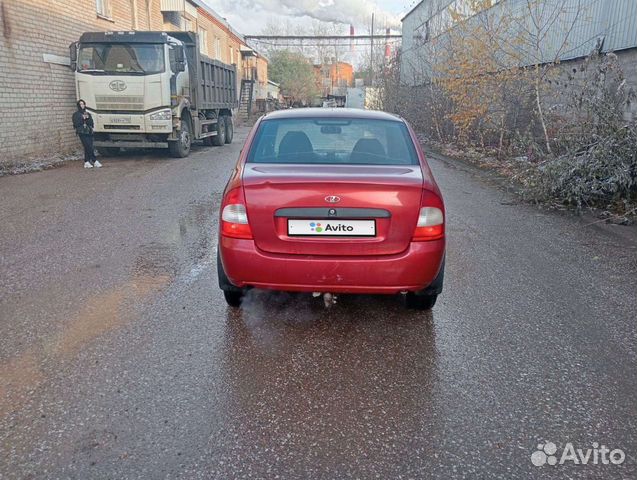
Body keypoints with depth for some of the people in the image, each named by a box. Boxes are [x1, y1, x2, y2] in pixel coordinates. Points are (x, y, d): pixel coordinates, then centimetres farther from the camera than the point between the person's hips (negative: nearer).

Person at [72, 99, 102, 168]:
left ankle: (86, 162, 4)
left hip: (89, 132, 5)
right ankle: (95, 161, -14)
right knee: (89, 147, -14)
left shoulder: (88, 113, 20)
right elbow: (76, 124, -3)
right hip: (82, 133, -4)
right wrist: (82, 119, -10)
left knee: (87, 148, 1)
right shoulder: (76, 114, 7)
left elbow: (92, 123, 11)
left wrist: (88, 118, -6)